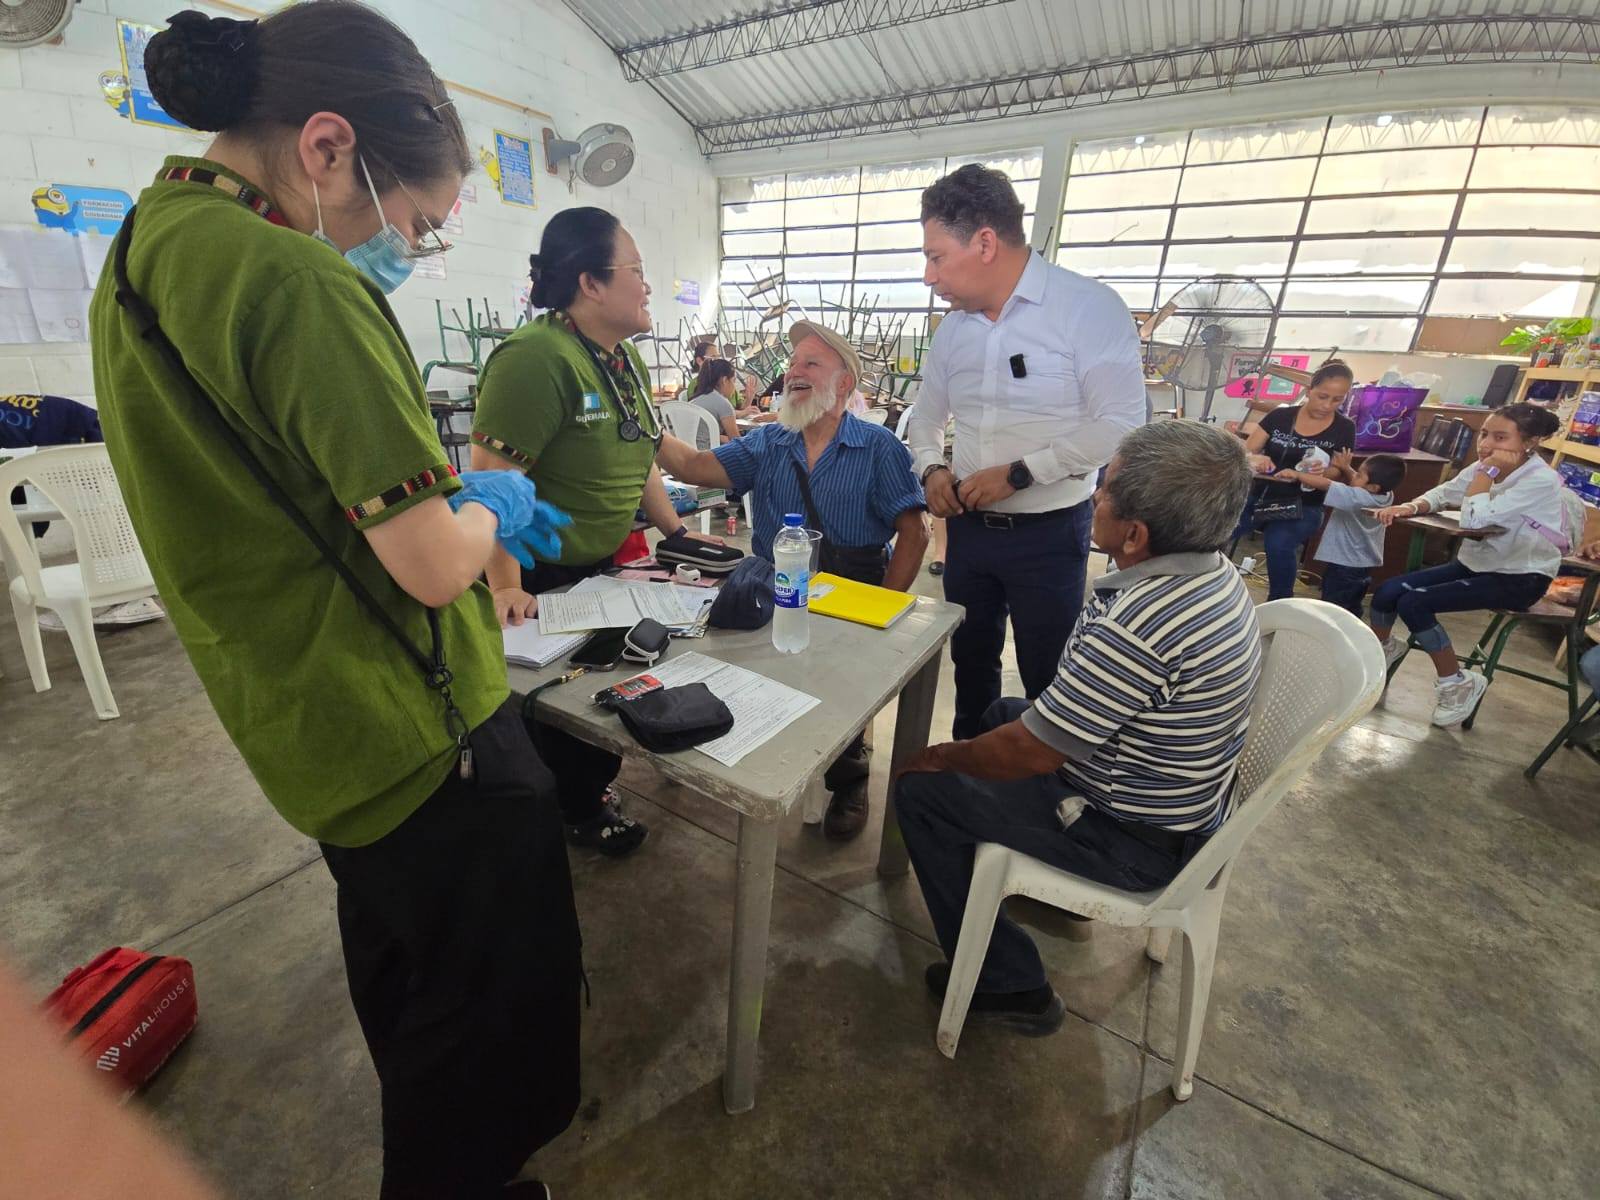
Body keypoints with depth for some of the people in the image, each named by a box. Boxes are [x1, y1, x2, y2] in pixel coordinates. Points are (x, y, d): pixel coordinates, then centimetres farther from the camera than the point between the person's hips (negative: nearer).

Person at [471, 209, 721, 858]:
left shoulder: (627, 359, 8)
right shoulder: (535, 356, -23)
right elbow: (491, 478, -27)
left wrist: (677, 531, 13)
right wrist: (504, 586, -30)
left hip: (607, 570, 9)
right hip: (544, 584, -8)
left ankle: (590, 797, 44)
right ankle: (568, 815, 35)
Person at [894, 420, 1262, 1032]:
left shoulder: (1139, 625, -36)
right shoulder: (1214, 571, -5)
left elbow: (1033, 752, -26)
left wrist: (942, 757, -8)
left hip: (1132, 841, -9)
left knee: (920, 789, -4)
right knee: (999, 713, 23)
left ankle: (1007, 986, 10)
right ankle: (1047, 879, 38)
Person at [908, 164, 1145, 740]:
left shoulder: (1088, 306, -13)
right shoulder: (955, 324, 5)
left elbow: (1119, 424, -18)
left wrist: (1017, 474, -21)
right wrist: (932, 467, -3)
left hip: (1048, 534, -5)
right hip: (968, 525, 6)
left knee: (1048, 678, 8)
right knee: (970, 660, 20)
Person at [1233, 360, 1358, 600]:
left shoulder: (1344, 428, 3)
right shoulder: (1279, 416, 3)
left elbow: (1339, 474, 6)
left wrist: (1323, 472, -19)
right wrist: (1255, 459, -22)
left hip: (1303, 506, -1)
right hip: (1259, 497, 1)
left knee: (1278, 544, -35)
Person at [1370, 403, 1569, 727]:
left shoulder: (1542, 480, -21)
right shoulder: (1488, 467, 0)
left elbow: (1472, 519, -30)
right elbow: (1442, 493, 1)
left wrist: (1487, 471, -25)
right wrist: (1410, 506, -21)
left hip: (1519, 578, -7)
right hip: (1476, 562, 7)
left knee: (1413, 603, -24)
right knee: (1387, 592, -10)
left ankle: (1457, 683, -5)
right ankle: (1381, 649, 20)